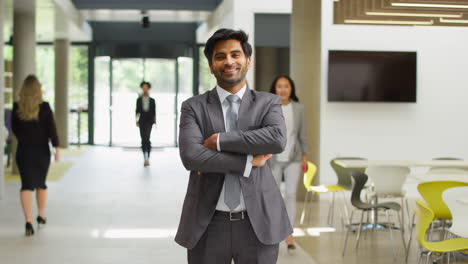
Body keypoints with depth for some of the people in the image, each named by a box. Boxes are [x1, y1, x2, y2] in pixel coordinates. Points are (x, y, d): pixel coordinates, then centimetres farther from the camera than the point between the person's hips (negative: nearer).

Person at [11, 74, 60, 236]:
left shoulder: (17, 107, -4)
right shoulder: (44, 107, -10)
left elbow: (14, 129, 7)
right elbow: (51, 129, -12)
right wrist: (57, 148, -7)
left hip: (24, 151, 0)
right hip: (42, 151, 0)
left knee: (27, 186, -2)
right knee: (41, 183, 19)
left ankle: (29, 222, -16)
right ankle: (41, 216, 32)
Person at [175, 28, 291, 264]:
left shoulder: (268, 103, 5)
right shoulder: (193, 107, 3)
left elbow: (278, 139, -15)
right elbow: (190, 155, -13)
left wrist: (220, 141, -14)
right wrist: (248, 161, -13)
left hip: (258, 223, 0)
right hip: (208, 225, 0)